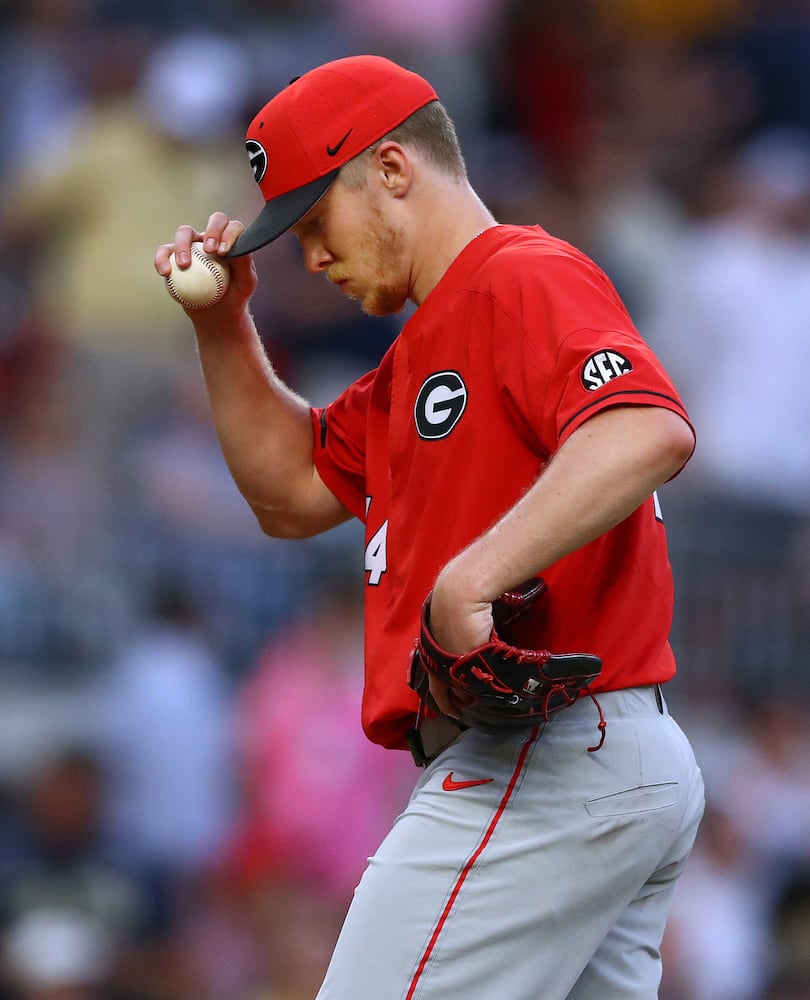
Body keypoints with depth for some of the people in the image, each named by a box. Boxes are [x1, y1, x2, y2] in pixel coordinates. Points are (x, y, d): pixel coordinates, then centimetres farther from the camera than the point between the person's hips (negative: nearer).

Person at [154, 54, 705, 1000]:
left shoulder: (524, 279, -9)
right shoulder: (430, 336, 24)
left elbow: (652, 431, -28)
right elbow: (293, 492, 30)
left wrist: (472, 578, -36)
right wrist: (223, 329, 17)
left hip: (545, 769, -11)